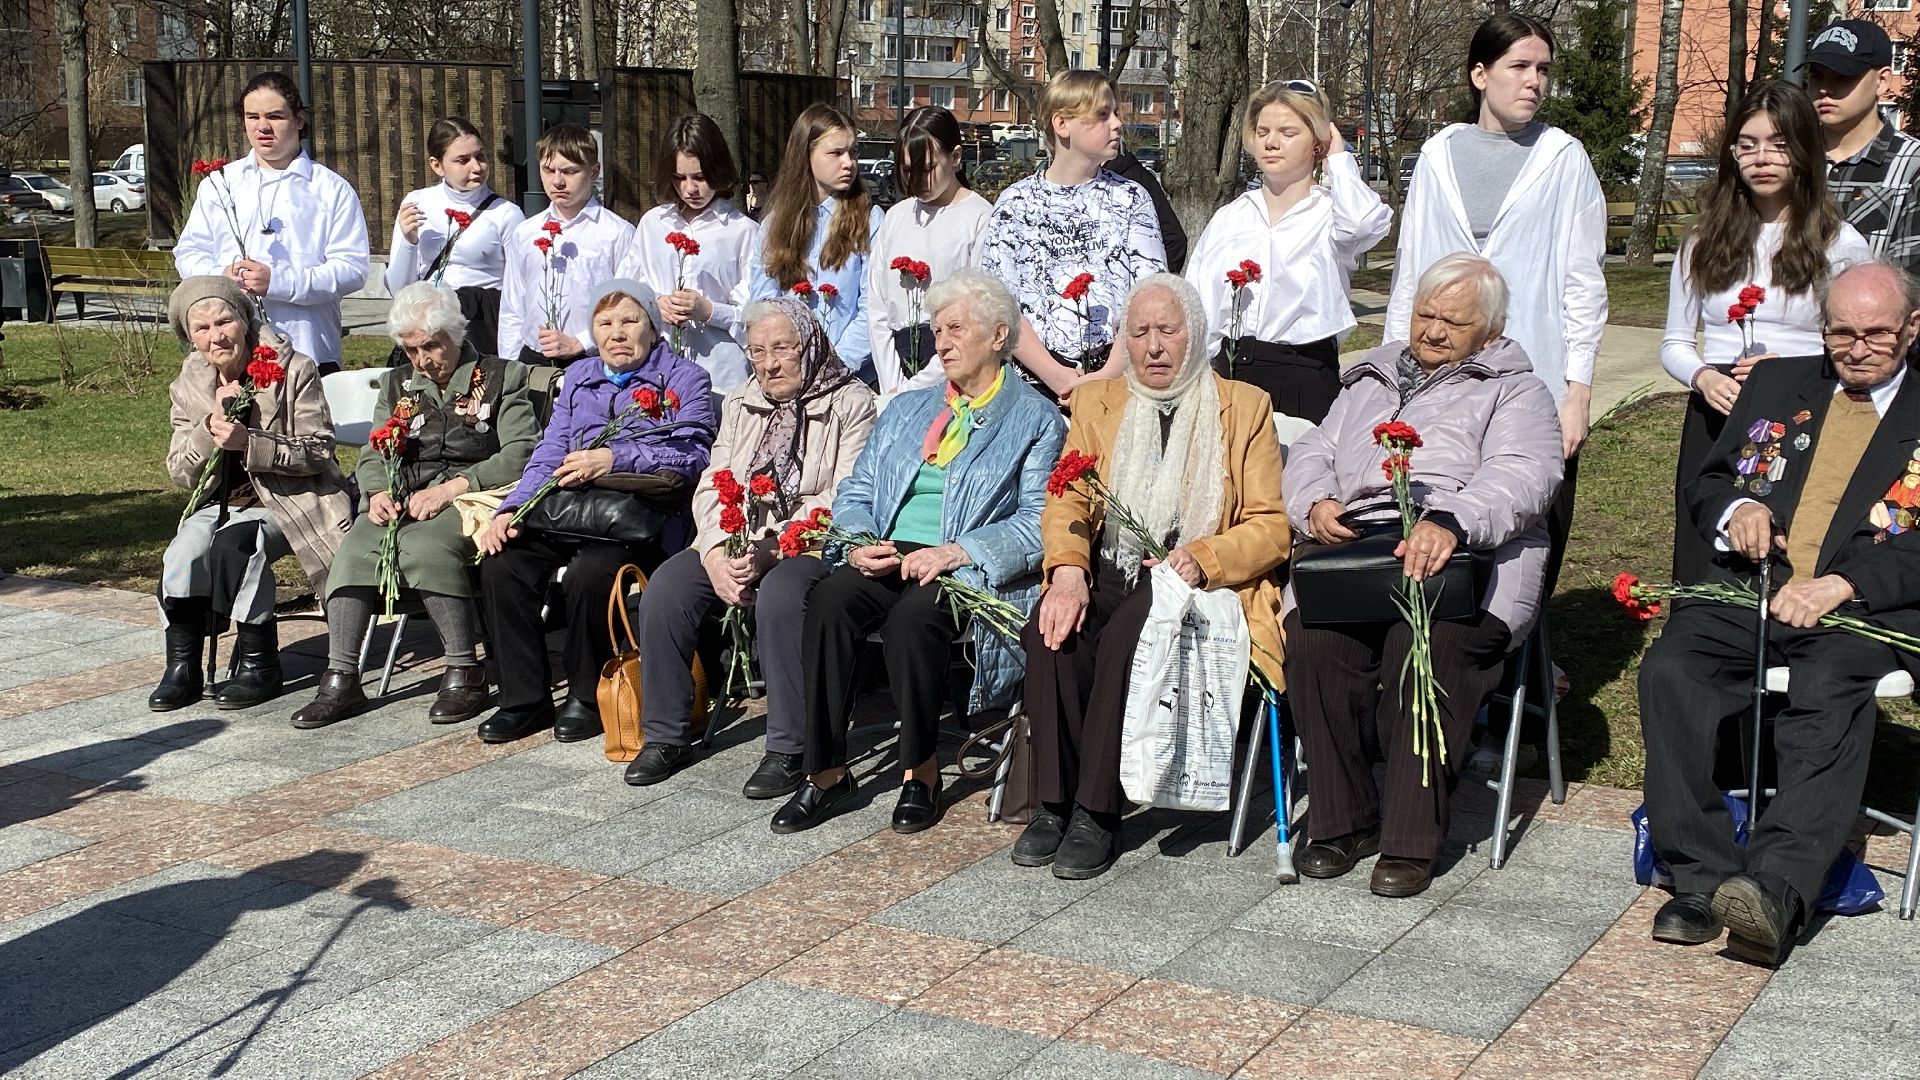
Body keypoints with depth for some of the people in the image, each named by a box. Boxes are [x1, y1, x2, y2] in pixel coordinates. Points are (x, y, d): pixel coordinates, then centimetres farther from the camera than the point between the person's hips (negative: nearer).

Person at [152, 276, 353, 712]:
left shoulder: (293, 370, -10)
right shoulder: (189, 385, 4)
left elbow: (319, 452, -13)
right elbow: (178, 472, 1)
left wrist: (248, 443, -26)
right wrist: (210, 427, -17)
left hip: (291, 500, -4)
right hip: (223, 503, 4)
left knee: (233, 543, -31)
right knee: (182, 553, -24)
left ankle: (259, 666, -16)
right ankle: (182, 668, -8)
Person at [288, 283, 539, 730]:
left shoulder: (502, 376, 7)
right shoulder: (397, 383, 23)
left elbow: (521, 453, -6)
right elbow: (373, 455, 19)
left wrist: (452, 487, -16)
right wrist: (376, 492, -5)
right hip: (403, 501, 5)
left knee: (426, 546, -36)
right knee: (356, 548, -27)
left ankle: (465, 672, -25)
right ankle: (340, 680, -25)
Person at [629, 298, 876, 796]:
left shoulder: (852, 403, -1)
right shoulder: (740, 403, 18)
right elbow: (712, 486, 10)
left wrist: (771, 550, -22)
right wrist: (716, 554, -11)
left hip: (810, 545, -5)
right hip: (734, 543, 6)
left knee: (779, 596, -37)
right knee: (665, 589, -20)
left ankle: (788, 749, -26)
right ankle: (667, 735, -7)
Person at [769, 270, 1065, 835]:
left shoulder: (1035, 420, 7)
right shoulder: (907, 409, 25)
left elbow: (1038, 522, -7)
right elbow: (855, 493, 18)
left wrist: (956, 552, -20)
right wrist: (858, 542, -5)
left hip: (971, 572, -4)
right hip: (886, 559, 5)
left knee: (911, 617, -35)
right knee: (829, 599, -27)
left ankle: (921, 769, -15)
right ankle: (826, 773, -21)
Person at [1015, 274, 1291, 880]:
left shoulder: (1244, 408, 9)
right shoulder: (1097, 402, 18)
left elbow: (1271, 527, 1)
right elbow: (1066, 501, 7)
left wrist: (1202, 559, -19)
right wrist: (1068, 570, -14)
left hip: (1202, 585, -3)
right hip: (1106, 577, 3)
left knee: (1128, 633, -34)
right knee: (1052, 629, -30)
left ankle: (1097, 813, -27)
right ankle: (1055, 803, -23)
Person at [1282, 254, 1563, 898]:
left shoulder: (1515, 393, 14)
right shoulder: (1369, 381, 31)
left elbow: (1522, 478, -6)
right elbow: (1312, 453, 26)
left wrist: (1449, 521, -27)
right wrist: (1316, 503, 0)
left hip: (1467, 557, -4)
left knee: (1425, 641, -35)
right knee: (1312, 637, -28)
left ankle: (1412, 838, -26)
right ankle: (1342, 821, -15)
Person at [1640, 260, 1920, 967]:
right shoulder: (1778, 384, 23)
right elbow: (1705, 483, 25)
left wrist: (1843, 585, -16)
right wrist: (1737, 508, 0)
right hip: (1751, 590, 3)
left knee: (1830, 698, -36)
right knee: (1670, 671, -28)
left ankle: (1774, 893, -49)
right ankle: (1703, 878, -26)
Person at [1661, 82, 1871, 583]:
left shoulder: (1840, 244, 2)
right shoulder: (1706, 241, 11)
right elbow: (1674, 343, 15)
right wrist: (1703, 377, -7)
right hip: (1714, 424, 3)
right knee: (1700, 582, 1)